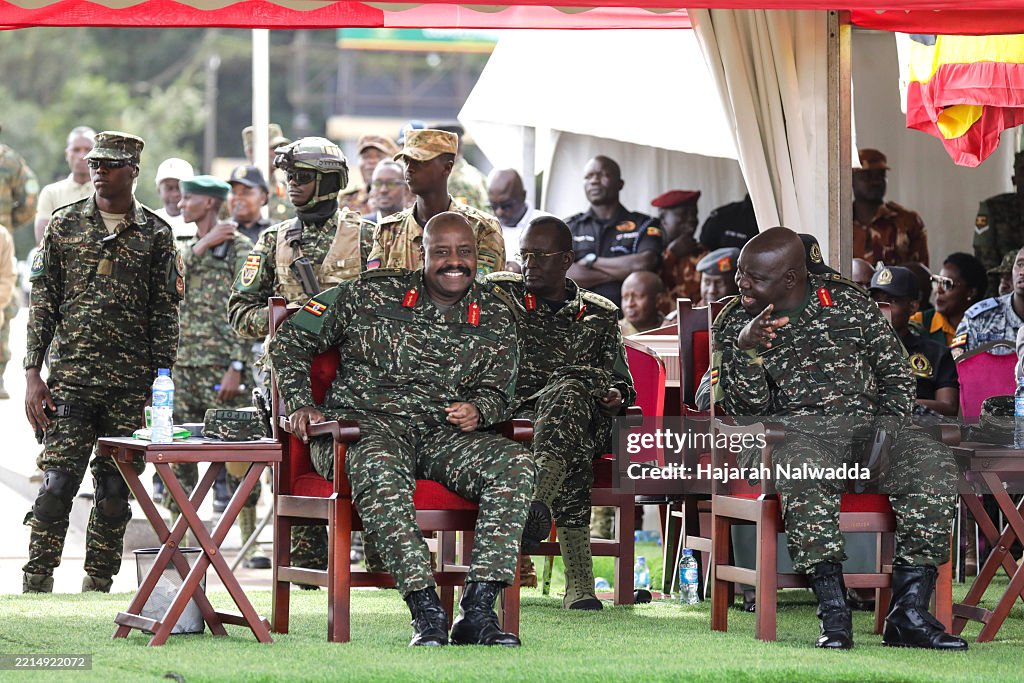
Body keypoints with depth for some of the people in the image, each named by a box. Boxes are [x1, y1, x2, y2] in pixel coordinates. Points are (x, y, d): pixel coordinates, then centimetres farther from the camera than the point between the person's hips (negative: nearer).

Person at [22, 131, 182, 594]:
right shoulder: (65, 224, 6)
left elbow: (165, 313, 6)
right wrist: (33, 373, -2)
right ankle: (36, 585, -4)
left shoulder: (155, 234, 5)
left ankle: (98, 585, 13)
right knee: (57, 483, -8)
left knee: (114, 491, 4)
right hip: (70, 377, -1)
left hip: (131, 384, 1)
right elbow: (43, 303, 5)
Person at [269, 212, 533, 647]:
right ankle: (426, 611, -43)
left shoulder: (494, 317, 11)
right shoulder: (372, 294, 2)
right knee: (380, 467, -41)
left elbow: (496, 391, 16)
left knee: (515, 463, -27)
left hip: (443, 434, 3)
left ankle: (477, 610, -33)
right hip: (363, 423, -3)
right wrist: (300, 405, -4)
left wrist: (477, 410, -8)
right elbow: (291, 341, 8)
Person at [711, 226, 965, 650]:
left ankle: (908, 613, -28)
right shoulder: (733, 324, 10)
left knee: (934, 464, -27)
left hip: (863, 424, 2)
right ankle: (833, 612, -38)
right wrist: (746, 350, -14)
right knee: (804, 468, -40)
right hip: (789, 431, -2)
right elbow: (746, 408, 1)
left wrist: (888, 424, -3)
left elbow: (894, 370, 14)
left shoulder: (847, 300, 11)